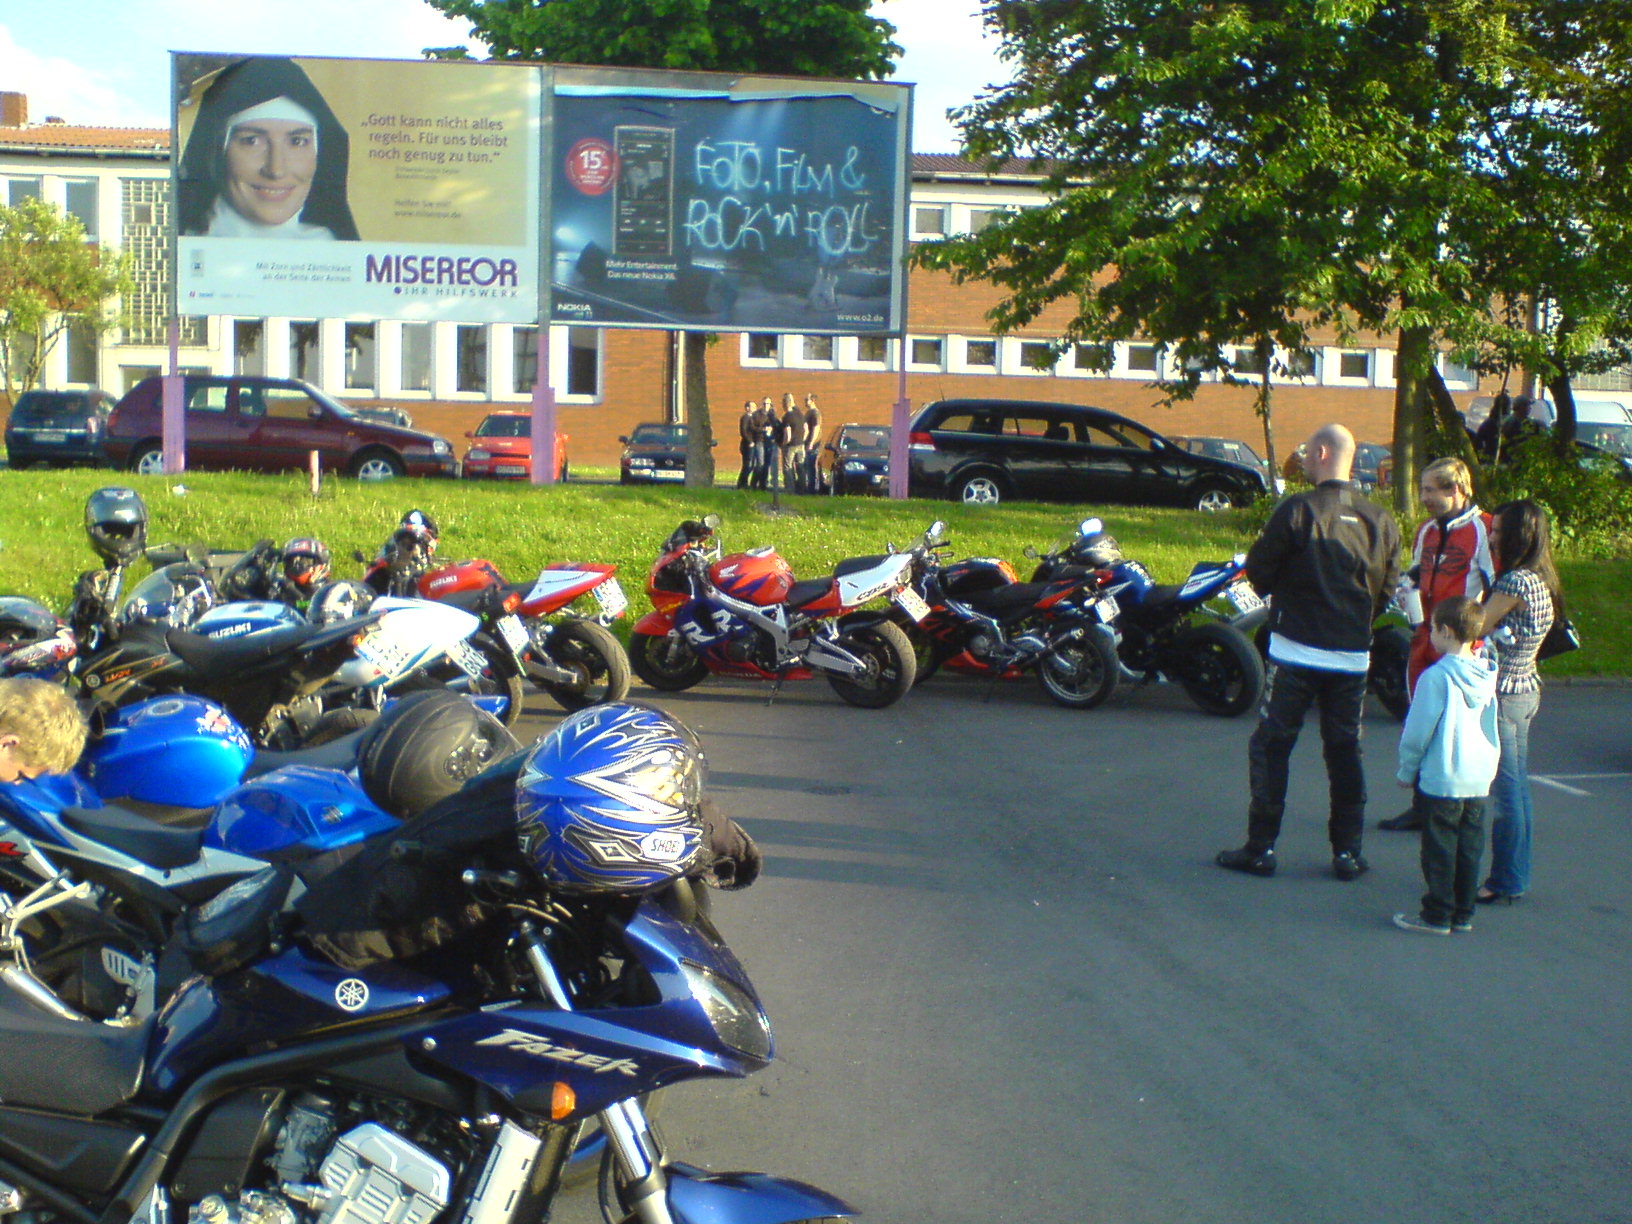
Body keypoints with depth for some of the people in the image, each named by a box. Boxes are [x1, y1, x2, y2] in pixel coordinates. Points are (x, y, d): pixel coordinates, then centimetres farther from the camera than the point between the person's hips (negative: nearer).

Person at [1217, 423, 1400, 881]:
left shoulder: (1297, 511, -12)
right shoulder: (1380, 520, 3)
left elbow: (1259, 570, -6)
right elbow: (1386, 589, 10)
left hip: (1297, 651, -4)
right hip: (1353, 655, 4)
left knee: (1270, 746, 5)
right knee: (1344, 751, 12)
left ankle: (1260, 848, 6)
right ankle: (1347, 852, 14)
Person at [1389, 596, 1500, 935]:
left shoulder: (1437, 677, -16)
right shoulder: (1487, 676, 4)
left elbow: (1418, 730, -12)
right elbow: (1491, 727, 14)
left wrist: (1406, 770, 0)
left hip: (1441, 780, -6)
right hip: (1479, 780, 6)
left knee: (1439, 851, 2)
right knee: (1469, 849, 13)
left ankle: (1437, 916, 7)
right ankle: (1463, 914, 19)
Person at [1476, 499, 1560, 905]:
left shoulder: (1516, 581, -19)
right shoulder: (1541, 582, 9)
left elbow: (1474, 628, -13)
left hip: (1503, 692, -9)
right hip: (1527, 689, 9)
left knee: (1505, 791, -2)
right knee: (1517, 788, 14)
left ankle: (1505, 883, 5)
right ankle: (1517, 876, 22)